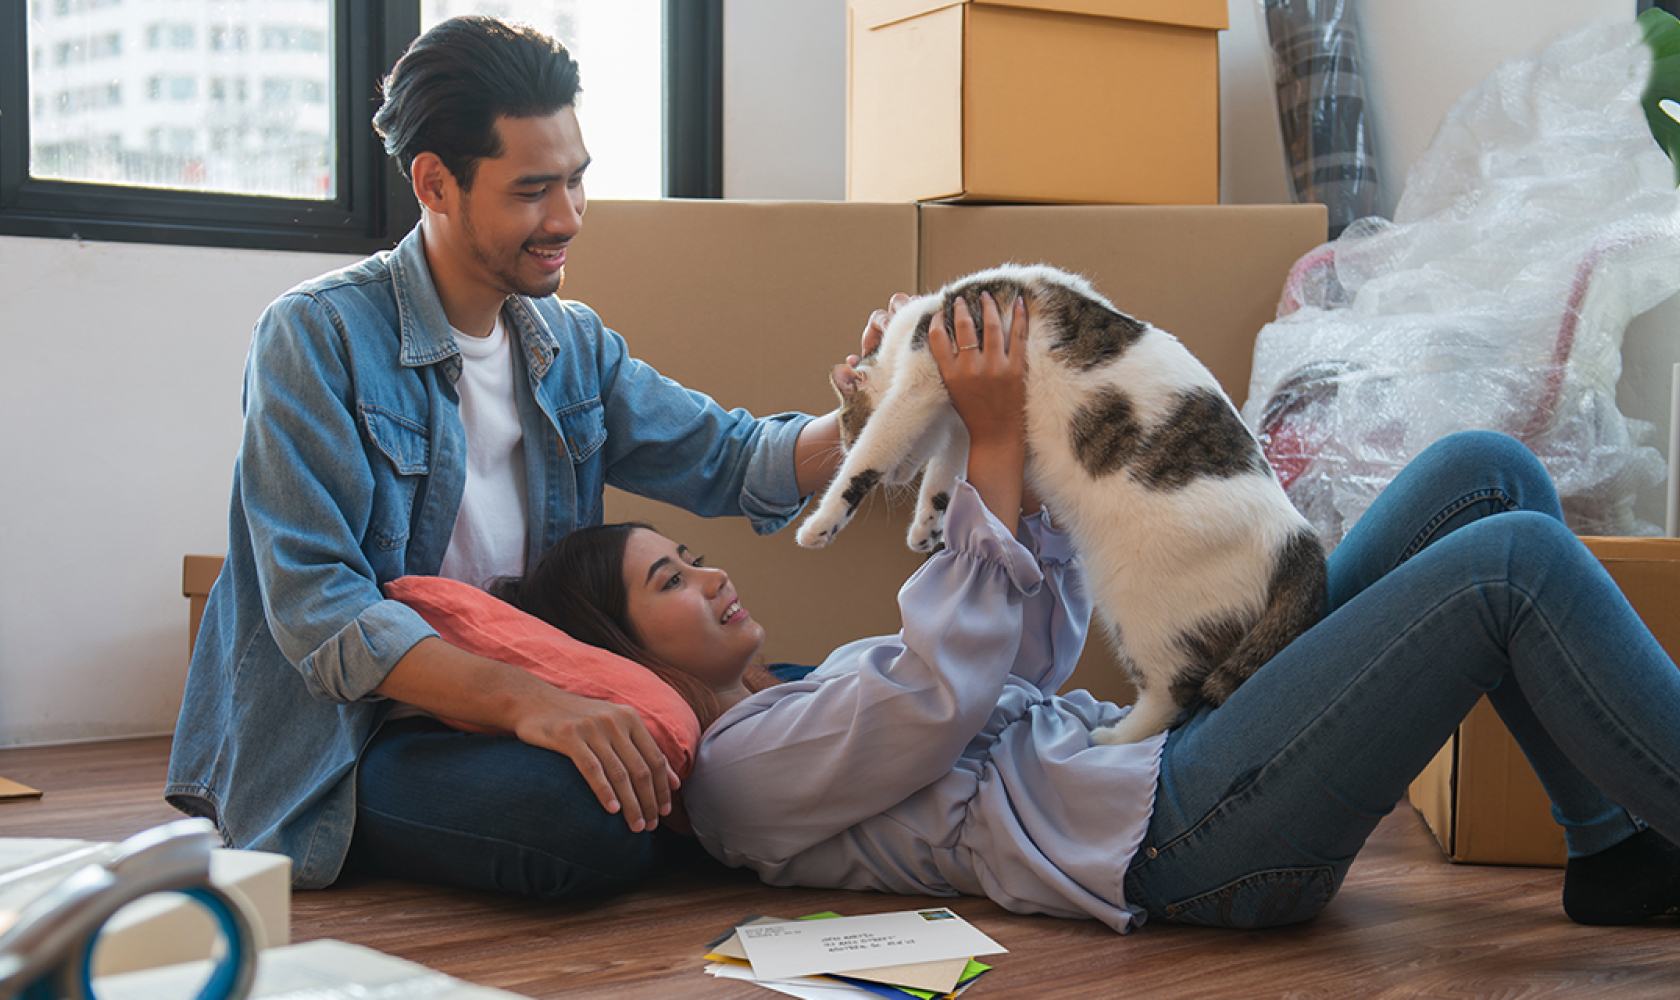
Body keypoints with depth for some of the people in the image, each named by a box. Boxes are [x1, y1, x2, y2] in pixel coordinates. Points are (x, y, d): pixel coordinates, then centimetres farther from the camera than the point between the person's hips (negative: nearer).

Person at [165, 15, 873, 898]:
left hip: (515, 716, 6)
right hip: (336, 751, -6)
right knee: (590, 816, -32)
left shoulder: (573, 345, 10)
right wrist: (521, 699, -34)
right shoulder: (317, 336, -12)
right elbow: (317, 609, -21)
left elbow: (731, 460, 10)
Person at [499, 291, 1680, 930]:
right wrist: (994, 443, -11)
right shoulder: (737, 767, -2)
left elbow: (1039, 645, 27)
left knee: (1485, 471, 2)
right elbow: (942, 692, -15)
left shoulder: (826, 685, 26)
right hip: (1178, 837, -10)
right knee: (1516, 562, -19)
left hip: (1174, 743, 10)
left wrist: (1021, 443, 15)